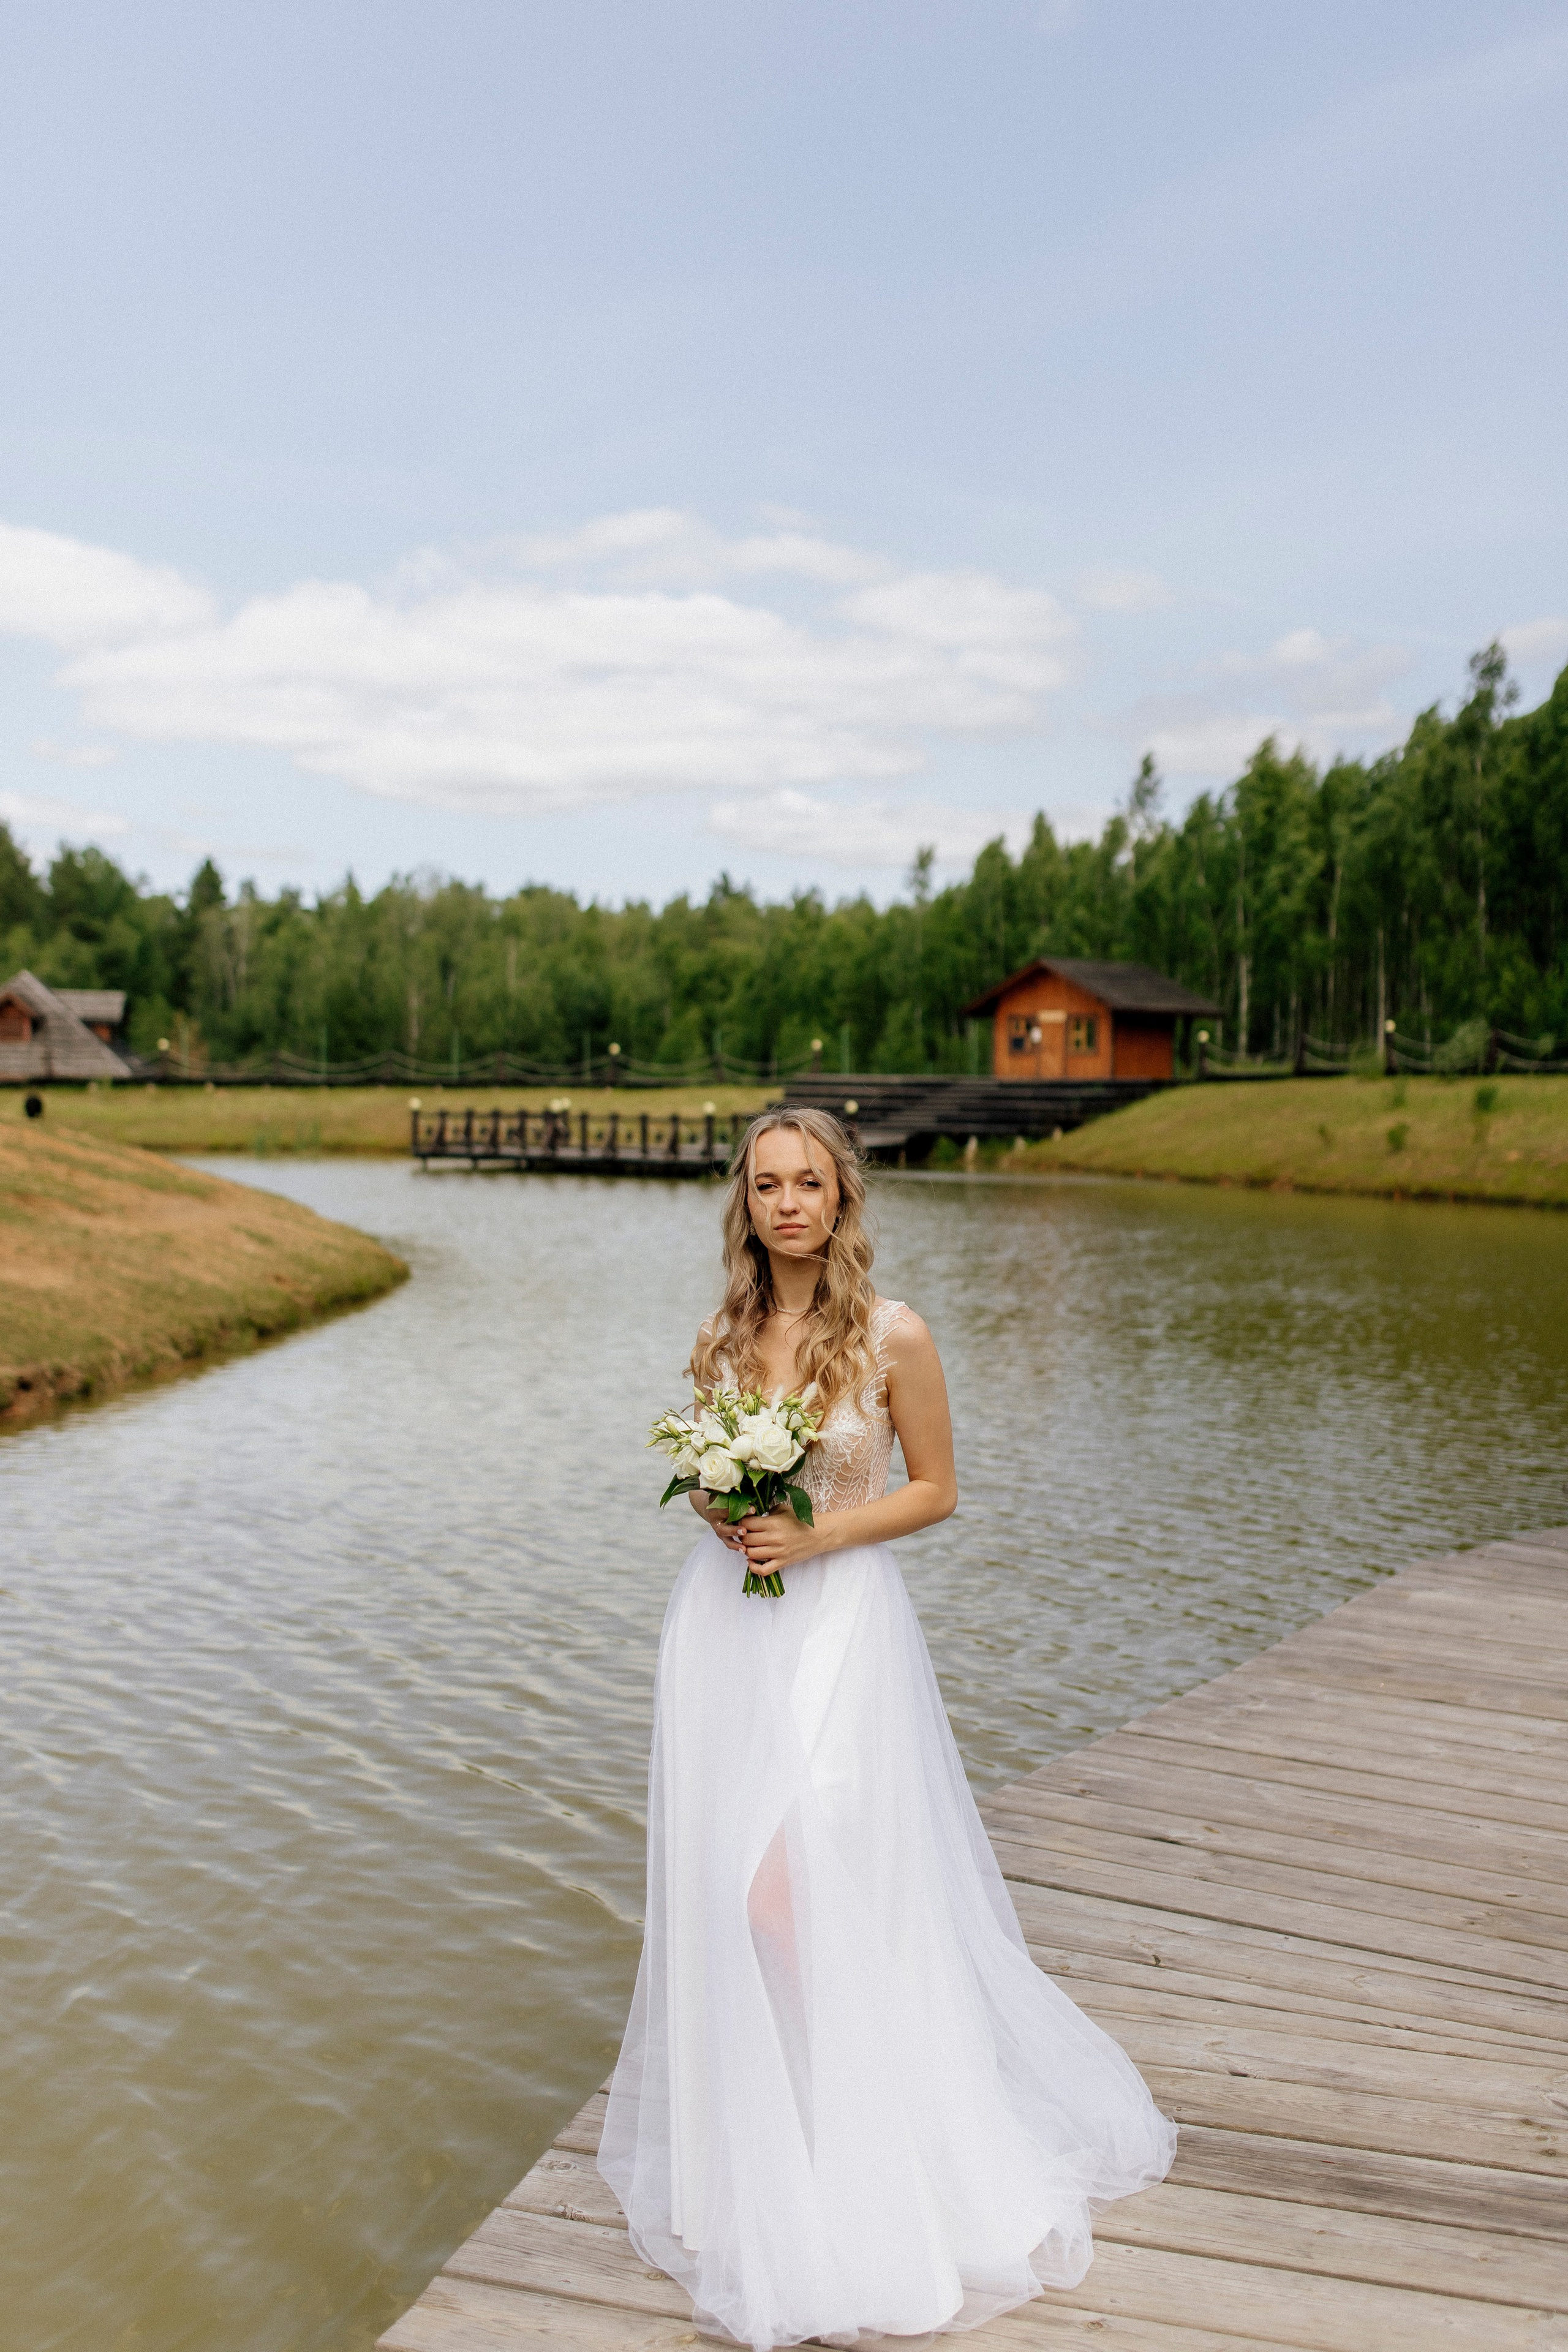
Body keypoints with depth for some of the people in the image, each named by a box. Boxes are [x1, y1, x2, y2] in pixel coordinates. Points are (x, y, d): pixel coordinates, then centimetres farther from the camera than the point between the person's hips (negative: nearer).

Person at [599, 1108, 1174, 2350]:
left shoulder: (893, 1335, -9)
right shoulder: (721, 1336, 4)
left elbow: (936, 1489, -2)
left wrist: (816, 1535, -14)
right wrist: (719, 1513, -6)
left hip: (840, 1624, -4)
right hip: (723, 1626, 4)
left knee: (809, 1888, -7)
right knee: (722, 1885, 6)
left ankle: (850, 2164, 15)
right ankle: (744, 2141, 28)